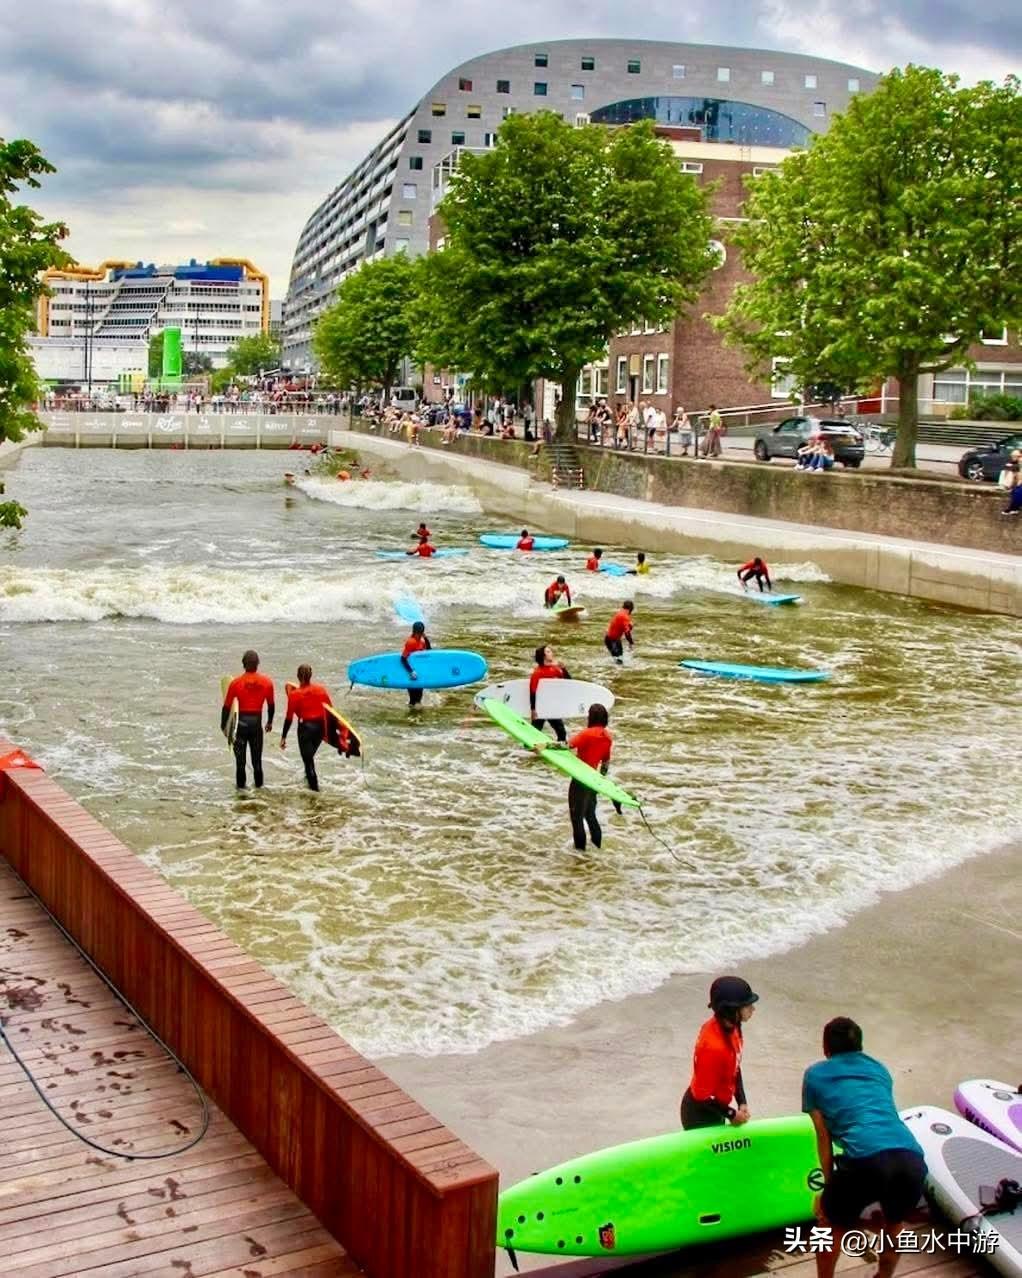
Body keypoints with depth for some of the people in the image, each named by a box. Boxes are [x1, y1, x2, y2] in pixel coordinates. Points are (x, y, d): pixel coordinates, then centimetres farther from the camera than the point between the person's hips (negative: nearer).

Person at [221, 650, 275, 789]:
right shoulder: (267, 682, -4)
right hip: (257, 722, 1)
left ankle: (241, 785, 15)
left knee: (240, 757, 10)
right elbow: (271, 705, 6)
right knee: (257, 757, 13)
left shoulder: (236, 682, -9)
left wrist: (223, 725, 7)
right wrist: (270, 722, 20)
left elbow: (227, 706, -4)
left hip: (242, 722, -1)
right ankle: (258, 785, 20)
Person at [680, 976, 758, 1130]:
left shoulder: (730, 1028, -10)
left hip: (714, 1108, 8)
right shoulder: (714, 1046, -36)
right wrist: (731, 1114, -14)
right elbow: (702, 1095, -27)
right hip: (700, 1114, -8)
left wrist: (742, 1103, -1)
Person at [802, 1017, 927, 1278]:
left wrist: (828, 1186, 29)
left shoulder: (815, 1074, 22)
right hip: (912, 1159, 4)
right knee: (895, 1224, 35)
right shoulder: (879, 1069, 32)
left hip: (866, 1159, -4)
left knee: (832, 1226, 25)